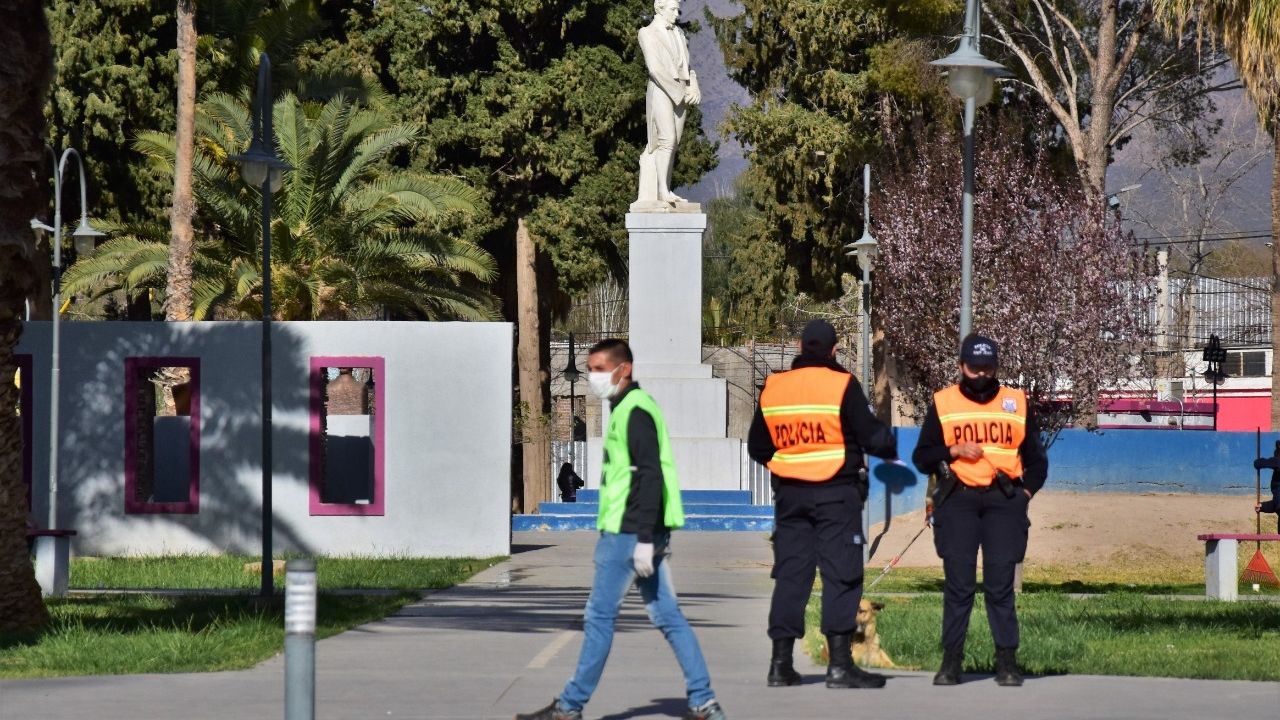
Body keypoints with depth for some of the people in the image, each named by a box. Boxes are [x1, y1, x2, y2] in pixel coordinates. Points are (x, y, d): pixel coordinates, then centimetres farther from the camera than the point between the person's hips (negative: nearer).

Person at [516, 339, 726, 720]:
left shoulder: (634, 411, -13)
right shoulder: (629, 408, 18)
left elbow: (650, 476, -19)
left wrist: (643, 540, -22)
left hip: (627, 532, -10)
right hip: (643, 533, 10)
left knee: (600, 616, -3)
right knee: (667, 615, 7)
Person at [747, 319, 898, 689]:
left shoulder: (773, 388, 6)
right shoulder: (842, 385, -8)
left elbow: (757, 447, 13)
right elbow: (872, 436, -8)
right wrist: (891, 443, 13)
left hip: (789, 493, 5)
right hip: (836, 493, -4)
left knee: (790, 573, 8)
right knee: (841, 574, -2)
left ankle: (781, 663, 7)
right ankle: (840, 664, -7)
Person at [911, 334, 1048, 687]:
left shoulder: (1016, 403, 12)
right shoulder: (942, 403, 8)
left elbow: (1037, 459, 17)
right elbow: (921, 457, 8)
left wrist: (1025, 492, 2)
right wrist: (954, 450, -8)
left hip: (1004, 501, 0)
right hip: (958, 499, 0)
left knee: (1000, 584, -4)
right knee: (958, 583, -4)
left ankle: (1007, 661, 0)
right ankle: (951, 661, 1)